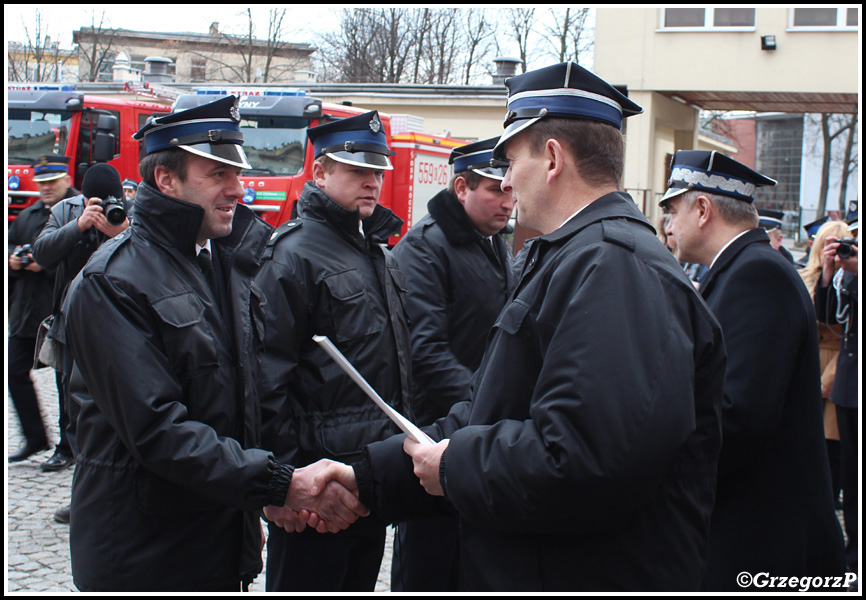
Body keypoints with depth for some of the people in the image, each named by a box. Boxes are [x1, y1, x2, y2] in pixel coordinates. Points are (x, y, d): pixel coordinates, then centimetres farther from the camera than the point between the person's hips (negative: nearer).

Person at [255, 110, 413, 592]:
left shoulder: (379, 251, 14)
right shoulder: (296, 253, -14)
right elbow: (269, 376, -19)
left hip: (377, 472, 9)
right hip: (320, 472, -8)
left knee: (361, 579, 19)